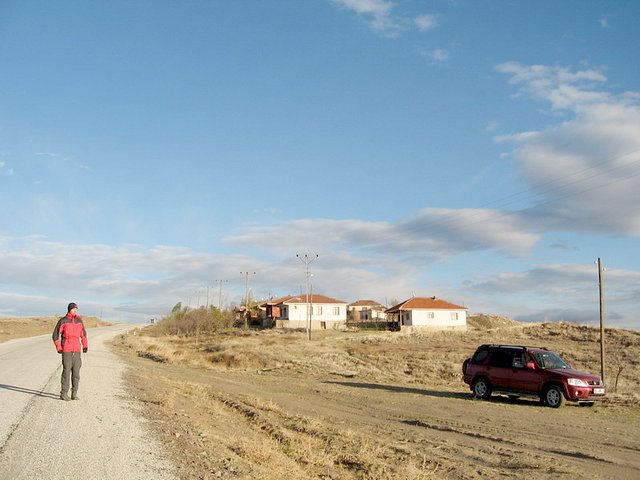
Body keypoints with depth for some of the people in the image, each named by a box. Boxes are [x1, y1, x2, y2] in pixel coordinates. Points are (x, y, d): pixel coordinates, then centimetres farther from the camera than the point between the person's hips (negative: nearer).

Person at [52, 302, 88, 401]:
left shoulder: (79, 320, 9)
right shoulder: (63, 321, -4)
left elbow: (83, 333, 19)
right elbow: (55, 335, -1)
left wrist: (85, 345, 10)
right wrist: (58, 348, -8)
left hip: (77, 350, 4)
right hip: (66, 351, -4)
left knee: (76, 372, 3)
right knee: (66, 371, -5)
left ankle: (74, 394, 10)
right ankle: (64, 394, 4)